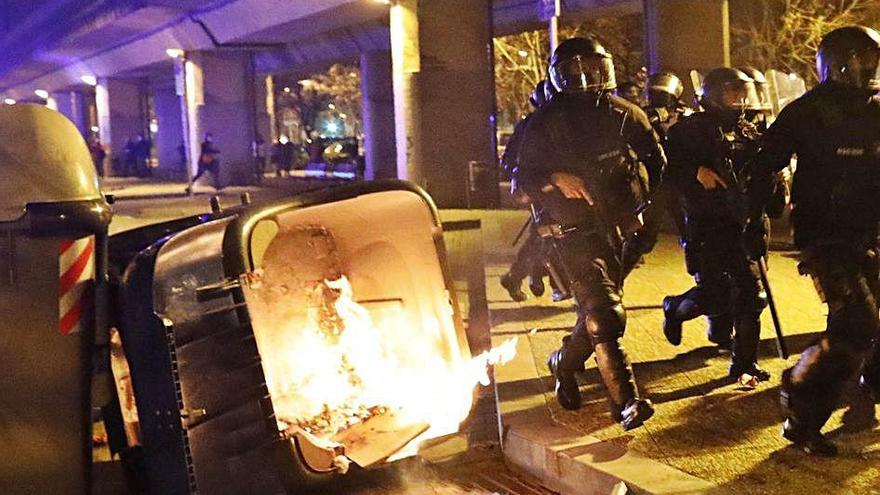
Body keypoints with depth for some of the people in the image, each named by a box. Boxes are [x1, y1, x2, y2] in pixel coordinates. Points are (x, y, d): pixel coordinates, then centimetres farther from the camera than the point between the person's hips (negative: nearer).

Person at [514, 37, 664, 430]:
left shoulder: (626, 114, 10)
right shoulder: (546, 122, 2)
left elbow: (657, 163, 18)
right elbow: (524, 177, 1)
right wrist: (556, 179, -18)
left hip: (622, 229, 4)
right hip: (576, 232, -4)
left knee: (598, 310, 12)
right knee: (605, 314, -15)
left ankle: (564, 363, 38)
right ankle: (626, 401, -13)